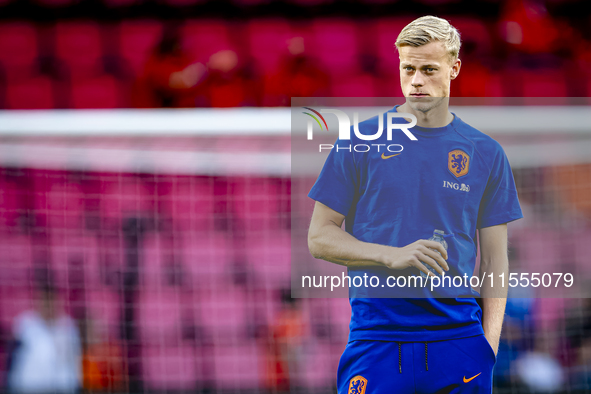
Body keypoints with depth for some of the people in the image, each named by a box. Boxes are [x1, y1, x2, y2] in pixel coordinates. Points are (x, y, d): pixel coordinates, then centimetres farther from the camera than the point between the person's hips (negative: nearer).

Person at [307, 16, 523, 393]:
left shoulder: (486, 154, 8)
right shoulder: (360, 142, 4)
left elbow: (495, 259, 9)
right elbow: (320, 238, 3)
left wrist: (489, 342, -3)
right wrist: (393, 255, -12)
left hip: (459, 340, 1)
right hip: (376, 339, -1)